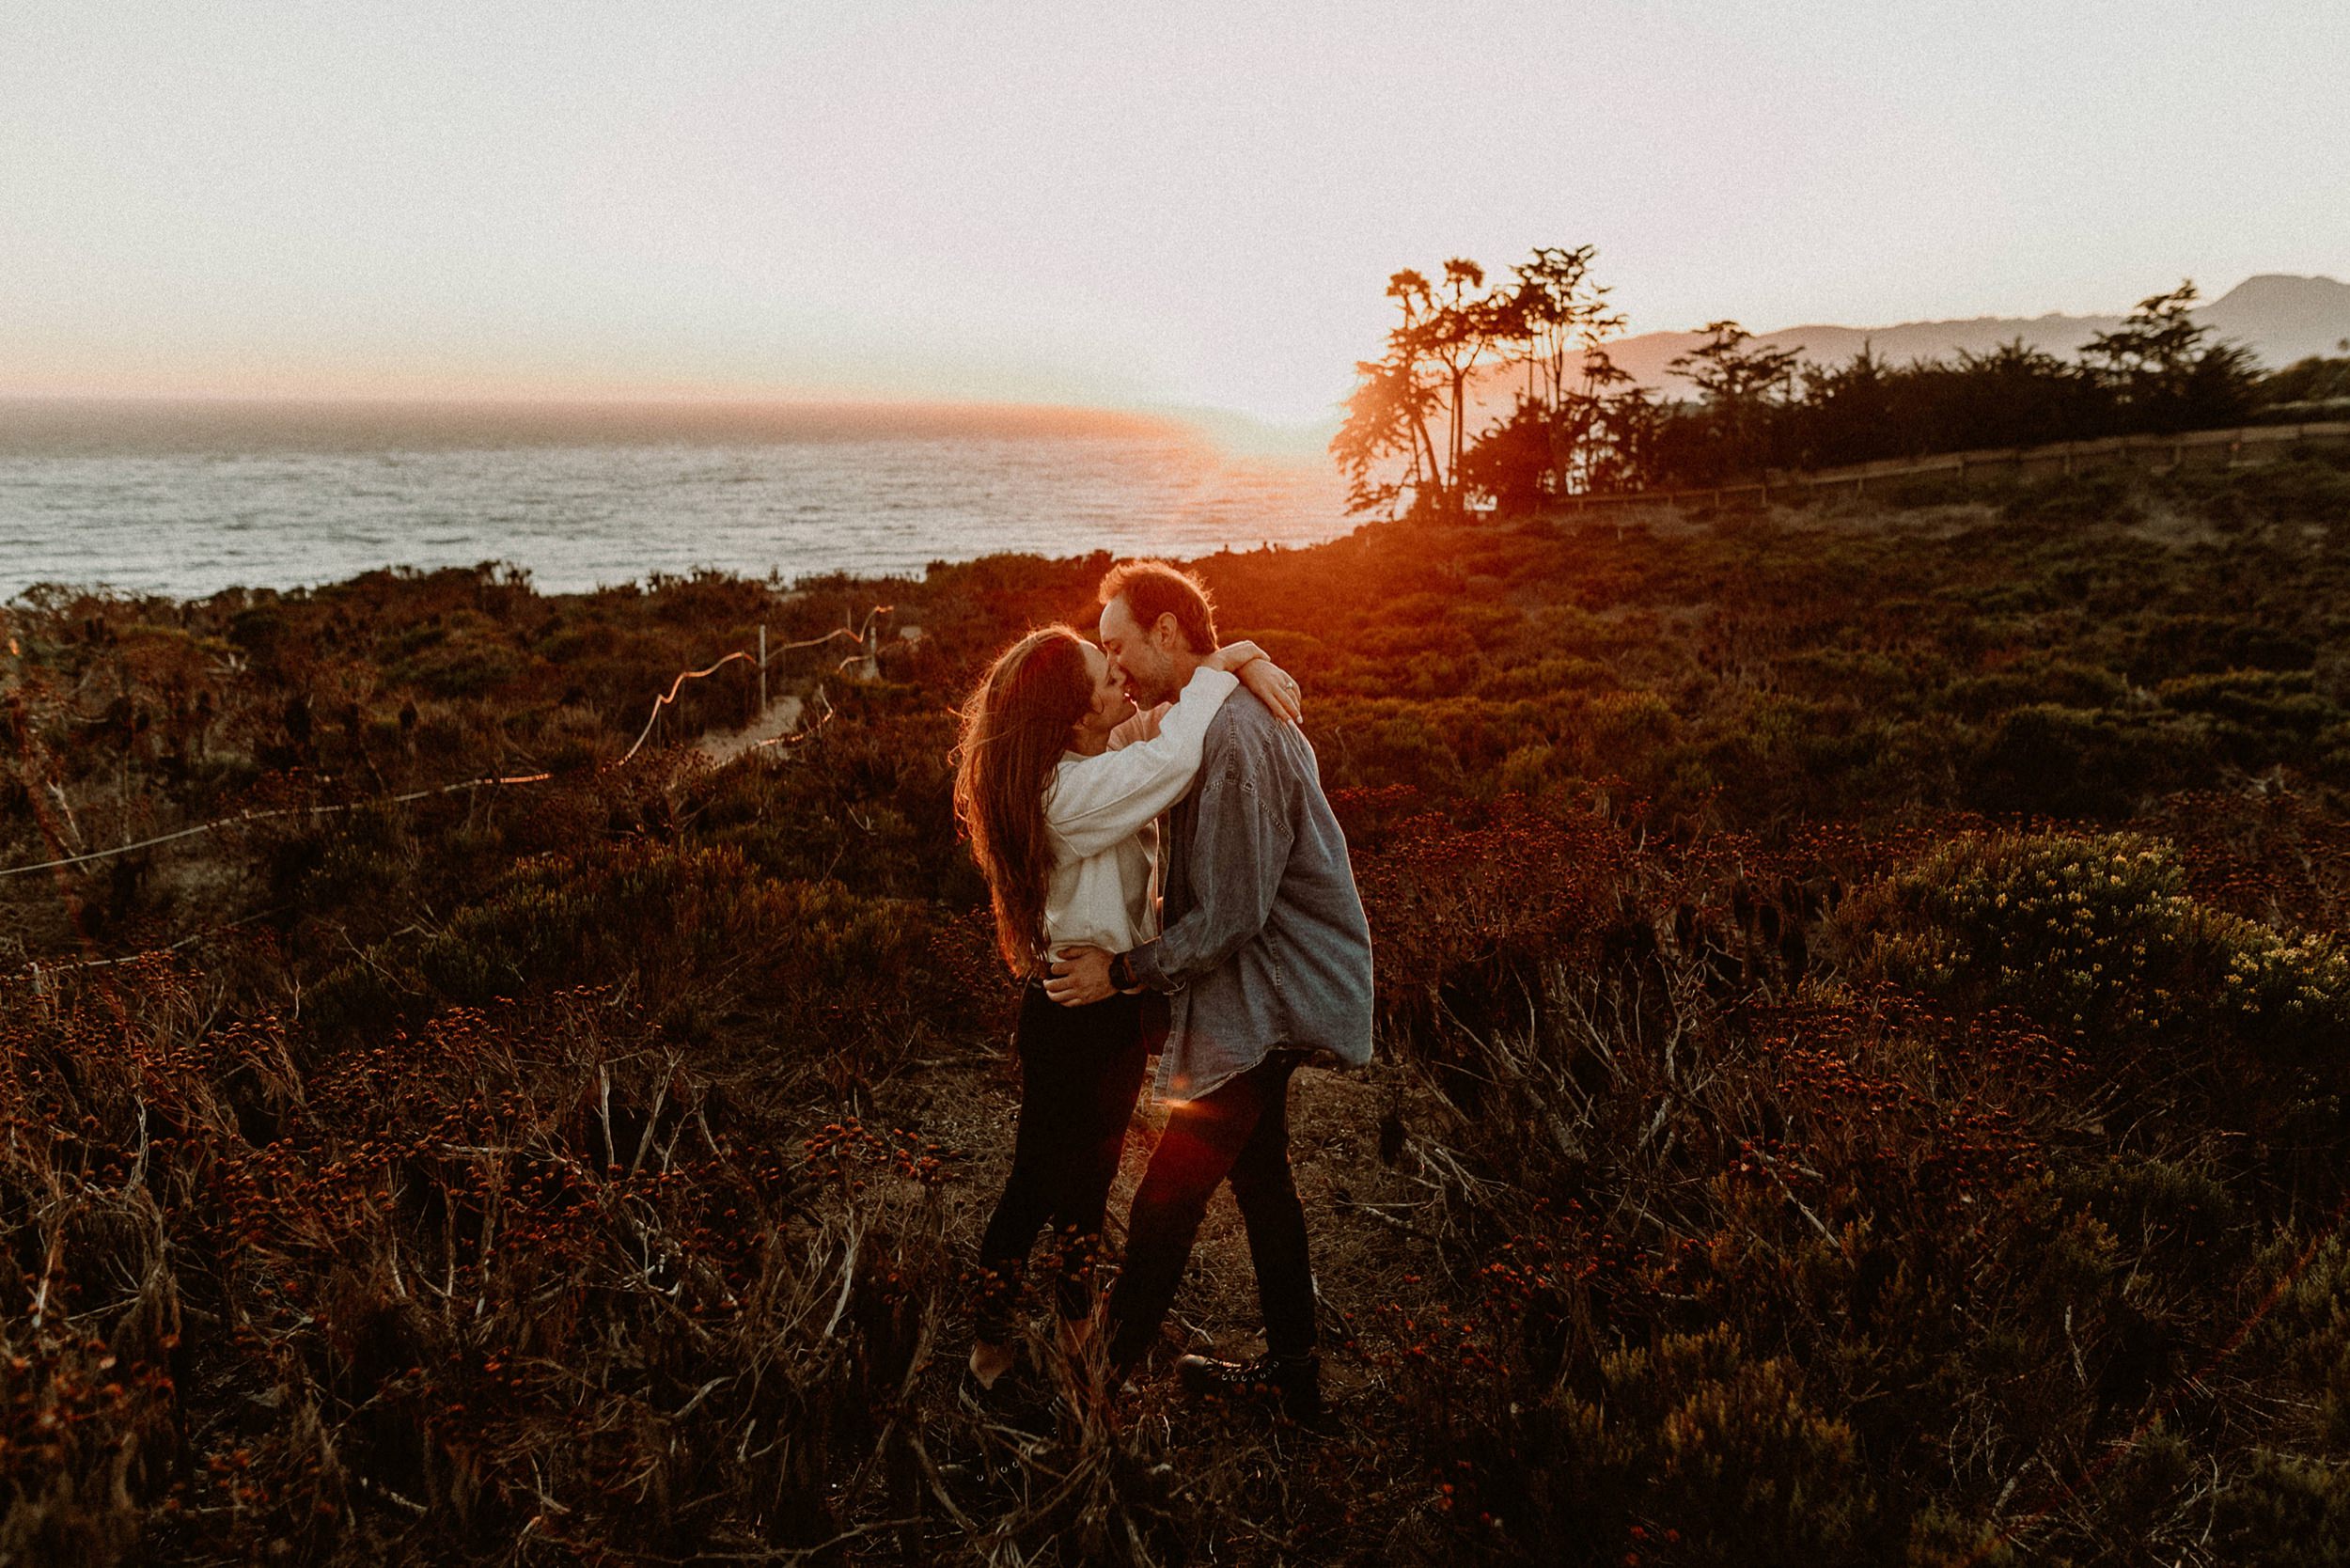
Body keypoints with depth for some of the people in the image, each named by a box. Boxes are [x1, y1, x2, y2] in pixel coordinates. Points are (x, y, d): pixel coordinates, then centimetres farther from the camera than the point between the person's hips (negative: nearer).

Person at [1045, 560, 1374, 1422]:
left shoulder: (1234, 739, -24)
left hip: (1267, 1001, -11)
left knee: (1168, 1196, -4)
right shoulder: (1221, 718, 11)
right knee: (1260, 1175, 20)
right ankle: (1293, 1368, 34)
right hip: (1268, 994, 11)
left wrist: (1124, 971, -16)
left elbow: (1230, 916, -25)